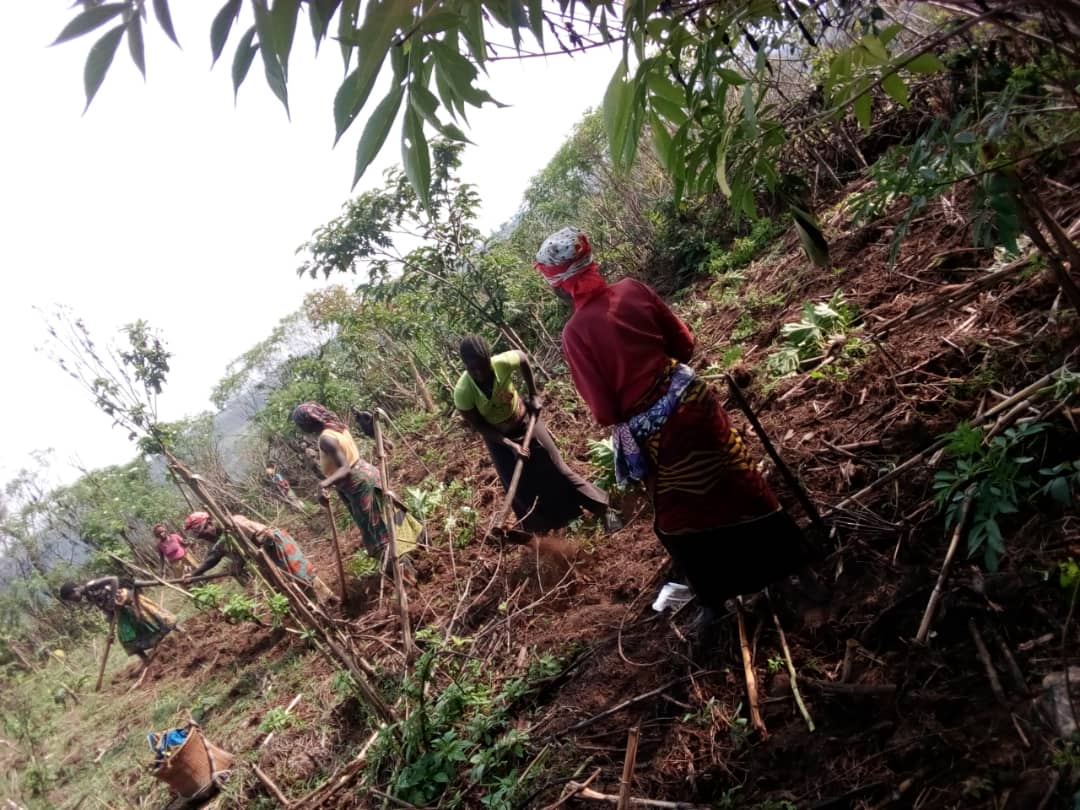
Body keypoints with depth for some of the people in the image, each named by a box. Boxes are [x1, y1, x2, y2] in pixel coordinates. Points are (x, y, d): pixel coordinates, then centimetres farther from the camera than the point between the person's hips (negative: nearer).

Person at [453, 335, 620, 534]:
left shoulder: (503, 362, -31)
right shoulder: (463, 392, -33)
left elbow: (523, 359, -5)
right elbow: (478, 426, -19)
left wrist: (533, 395, -4)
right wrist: (510, 445, -23)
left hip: (525, 421, 1)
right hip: (497, 438, -1)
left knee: (557, 469, 8)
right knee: (520, 491, 7)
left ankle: (602, 509, 22)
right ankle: (540, 532, 30)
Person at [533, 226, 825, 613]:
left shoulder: (574, 334, -19)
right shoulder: (632, 290, -6)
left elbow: (605, 413, -15)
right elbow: (684, 344, 4)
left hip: (651, 432, -4)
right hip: (690, 400, 4)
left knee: (679, 521, 17)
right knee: (738, 484, 20)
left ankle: (715, 601, 33)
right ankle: (799, 567, 36)